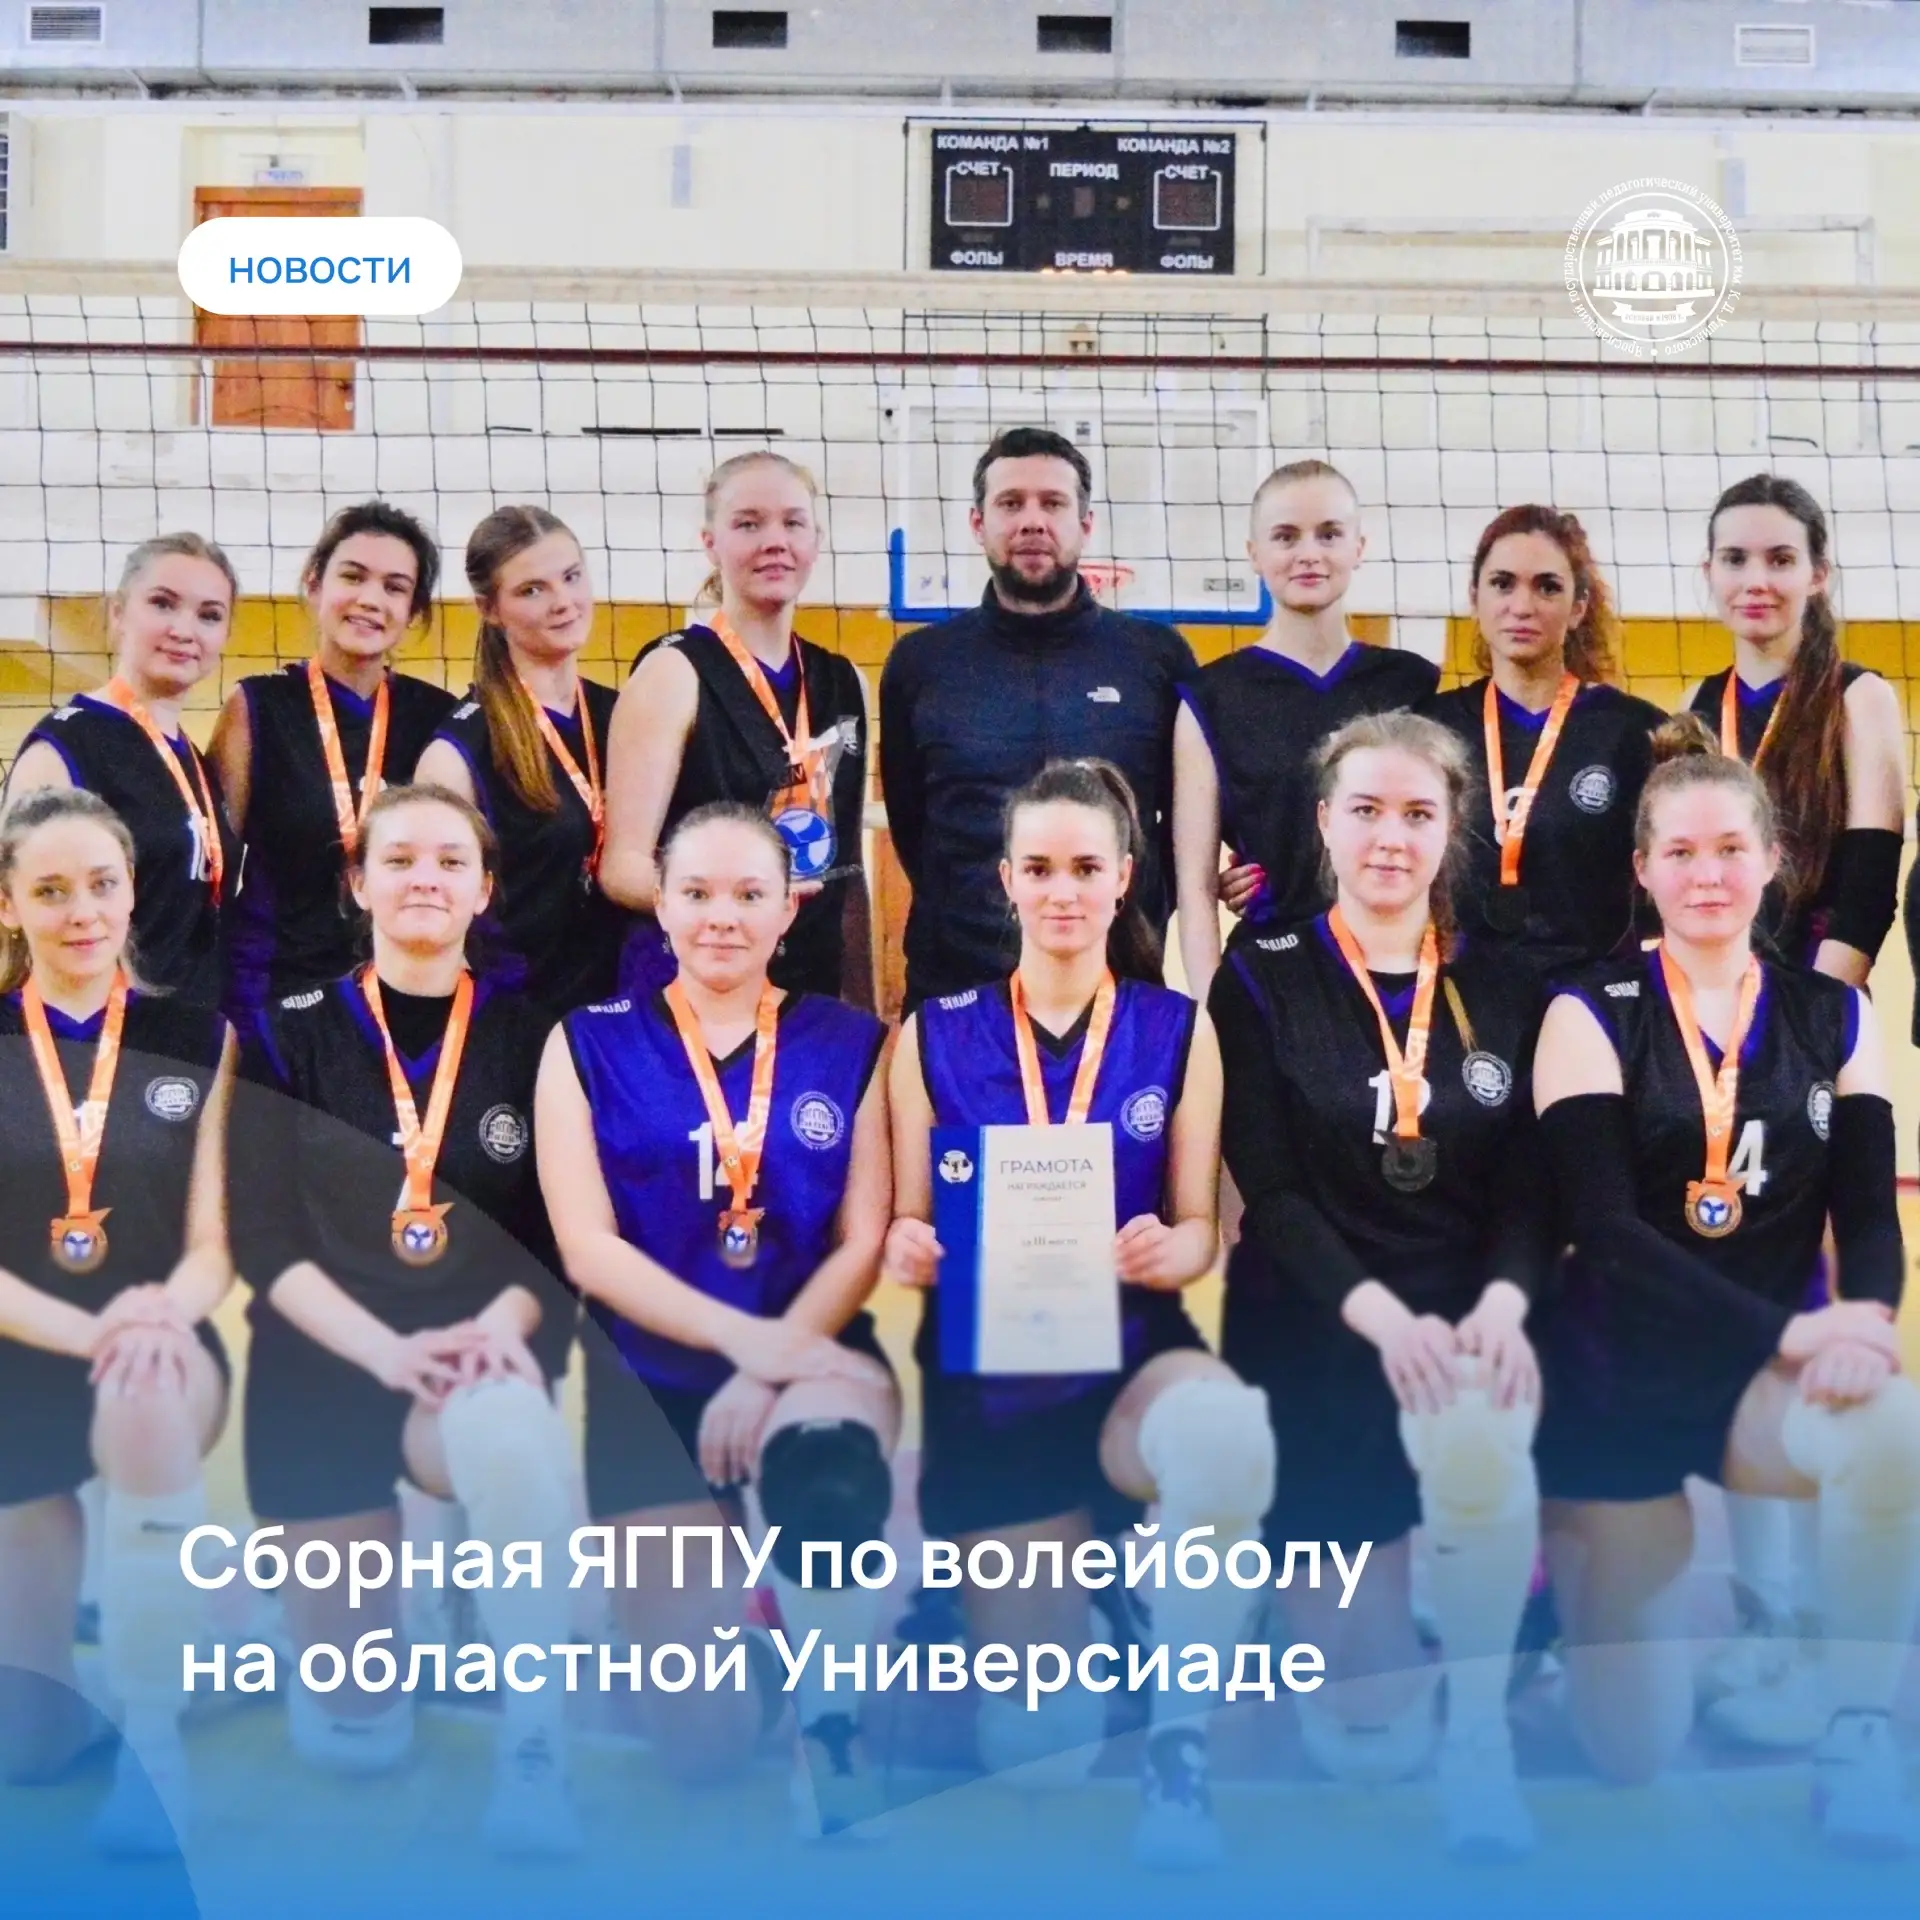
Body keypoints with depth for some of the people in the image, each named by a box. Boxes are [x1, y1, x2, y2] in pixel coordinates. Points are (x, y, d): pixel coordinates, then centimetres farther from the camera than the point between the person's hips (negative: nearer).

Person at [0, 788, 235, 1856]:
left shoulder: (198, 1038, -1)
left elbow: (214, 1245, -3)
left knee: (149, 1403, -41)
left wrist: (161, 1316, -26)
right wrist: (88, 1331, -25)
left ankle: (155, 1737, -25)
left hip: (159, 1356, -1)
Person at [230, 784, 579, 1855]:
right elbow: (267, 1243, -6)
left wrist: (501, 1326, -20)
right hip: (324, 1371, 1)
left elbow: (564, 1235, 1)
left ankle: (535, 1747, -28)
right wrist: (390, 1350, -21)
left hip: (482, 1367, 0)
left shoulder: (531, 1035, 2)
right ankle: (348, 1655, 39)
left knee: (516, 1437, -40)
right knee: (354, 1735, 3)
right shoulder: (292, 1036, 1)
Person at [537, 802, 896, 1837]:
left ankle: (832, 1722, -19)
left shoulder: (849, 1043, 6)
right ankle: (740, 1598, 31)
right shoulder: (591, 1044, 3)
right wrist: (739, 1336, -21)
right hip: (652, 1379, 0)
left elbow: (863, 1242, -1)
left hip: (812, 1356, 0)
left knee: (823, 1449, -40)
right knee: (705, 1743, -4)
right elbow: (588, 1247, -7)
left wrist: (770, 1368, -17)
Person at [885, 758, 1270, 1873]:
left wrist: (1166, 1250, -23)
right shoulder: (937, 1034, 2)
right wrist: (911, 1250, -21)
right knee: (1040, 1751, 1)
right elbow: (908, 1224, 3)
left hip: (1133, 1358, 0)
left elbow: (1200, 1230, -1)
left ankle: (1180, 1750, -22)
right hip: (989, 1377, 1)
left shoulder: (1178, 1031, 2)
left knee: (1227, 1432, -40)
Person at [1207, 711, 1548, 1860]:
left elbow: (1531, 1186, 2)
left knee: (1479, 1448, -38)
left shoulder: (1508, 992, 7)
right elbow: (1270, 1191, -8)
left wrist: (1502, 1303, -19)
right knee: (1366, 1725, -8)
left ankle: (1481, 1724, -12)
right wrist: (1380, 1314, -23)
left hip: (1469, 1313, 2)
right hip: (1312, 1324, -2)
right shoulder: (1262, 981, -1)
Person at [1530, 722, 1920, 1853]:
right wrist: (1791, 1333, -27)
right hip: (1617, 1377, -2)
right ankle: (1580, 1594, 35)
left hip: (1773, 1372, 2)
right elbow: (1608, 1232, -16)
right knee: (1635, 1748, 0)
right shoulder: (1590, 1019, -5)